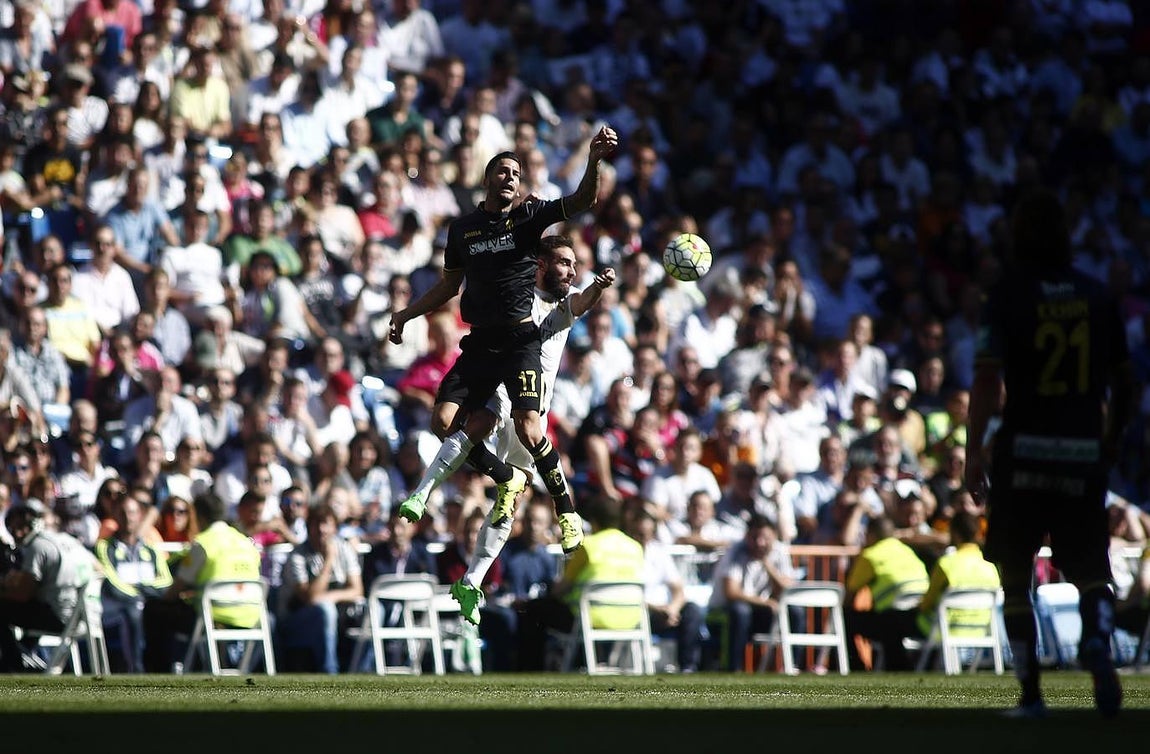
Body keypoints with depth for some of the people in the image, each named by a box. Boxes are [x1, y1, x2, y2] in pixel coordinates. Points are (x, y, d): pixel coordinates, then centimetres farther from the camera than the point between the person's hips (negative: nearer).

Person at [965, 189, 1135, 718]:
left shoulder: (1008, 298, -5)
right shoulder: (1098, 299, 5)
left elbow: (988, 381, -13)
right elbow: (1123, 380, 12)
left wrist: (974, 452, -10)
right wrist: (1113, 439, 26)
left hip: (1023, 452, -2)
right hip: (1083, 453, 2)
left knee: (1016, 575, 10)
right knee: (1090, 568, 9)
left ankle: (1030, 692, 7)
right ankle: (1097, 641, -22)